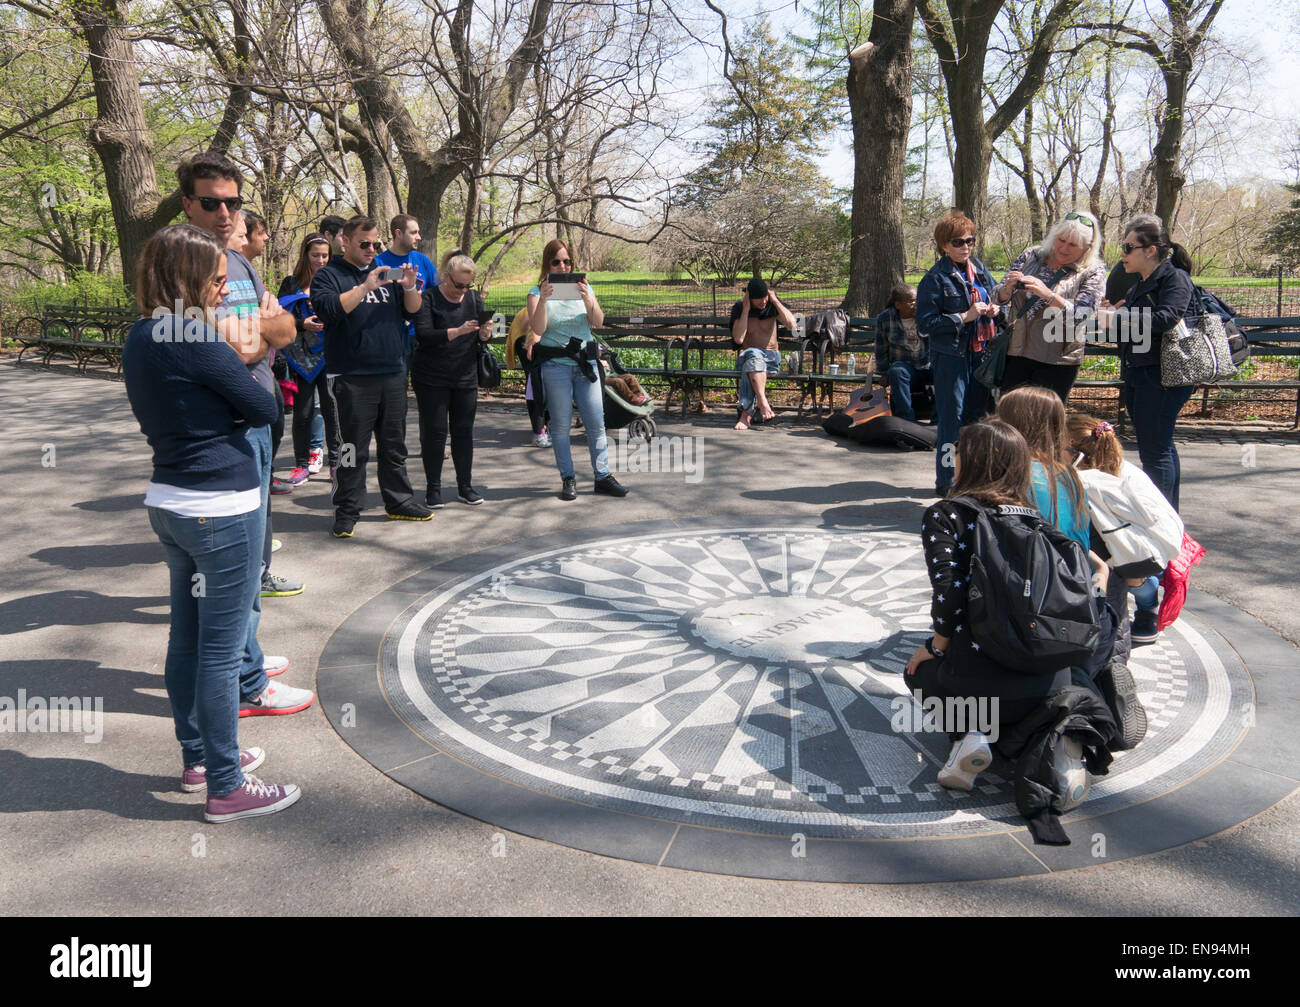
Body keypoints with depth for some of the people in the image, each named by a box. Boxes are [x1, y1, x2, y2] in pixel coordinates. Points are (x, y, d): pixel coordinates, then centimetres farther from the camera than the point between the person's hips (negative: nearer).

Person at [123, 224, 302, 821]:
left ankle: (197, 758, 33)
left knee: (187, 638, 18)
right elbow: (264, 408, -12)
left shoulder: (139, 339, 7)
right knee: (221, 650, 0)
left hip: (170, 503, 9)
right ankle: (226, 788, 10)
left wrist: (215, 414, -2)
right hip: (220, 509, -9)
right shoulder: (196, 341, -19)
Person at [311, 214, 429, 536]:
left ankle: (398, 501, 25)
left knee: (394, 444, 14)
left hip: (393, 374, 6)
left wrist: (409, 288, -8)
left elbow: (413, 311, 13)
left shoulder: (386, 272, 17)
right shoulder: (329, 276, 0)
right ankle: (346, 512, 4)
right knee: (353, 447, -3)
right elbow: (327, 309, -18)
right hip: (351, 377, -5)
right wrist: (365, 287, -24)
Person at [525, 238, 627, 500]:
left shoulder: (582, 287, 9)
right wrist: (543, 300, -24)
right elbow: (537, 329, -11)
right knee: (561, 425, 1)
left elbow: (598, 321, -4)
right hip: (555, 365, -2)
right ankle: (568, 479, 9)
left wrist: (587, 298, -20)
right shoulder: (538, 292, 2)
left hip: (585, 363, 2)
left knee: (596, 423, 1)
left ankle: (603, 476, 8)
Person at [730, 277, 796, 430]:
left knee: (750, 369, -34)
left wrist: (775, 300, -13)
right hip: (745, 356, 0)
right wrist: (746, 309, -16)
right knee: (754, 355, -38)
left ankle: (746, 413, -41)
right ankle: (763, 402, -46)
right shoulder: (739, 307, -2)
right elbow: (738, 339, -15)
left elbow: (791, 324, -14)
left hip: (771, 356, 0)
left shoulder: (772, 305, 2)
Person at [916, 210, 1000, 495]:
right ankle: (947, 480, 5)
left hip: (979, 353, 7)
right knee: (952, 418, -4)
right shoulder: (936, 278, -9)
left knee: (977, 415, 12)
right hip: (951, 357, -6)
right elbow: (925, 324, -15)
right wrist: (964, 317, -19)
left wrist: (994, 309, 1)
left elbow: (992, 298, 26)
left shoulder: (979, 269, 10)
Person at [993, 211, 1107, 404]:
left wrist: (1048, 295, -29)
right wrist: (1008, 288, -17)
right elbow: (1000, 298, 7)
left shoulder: (1093, 272, -2)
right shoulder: (1031, 256, 7)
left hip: (1057, 361, -3)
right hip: (1016, 353, 3)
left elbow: (1080, 317, -15)